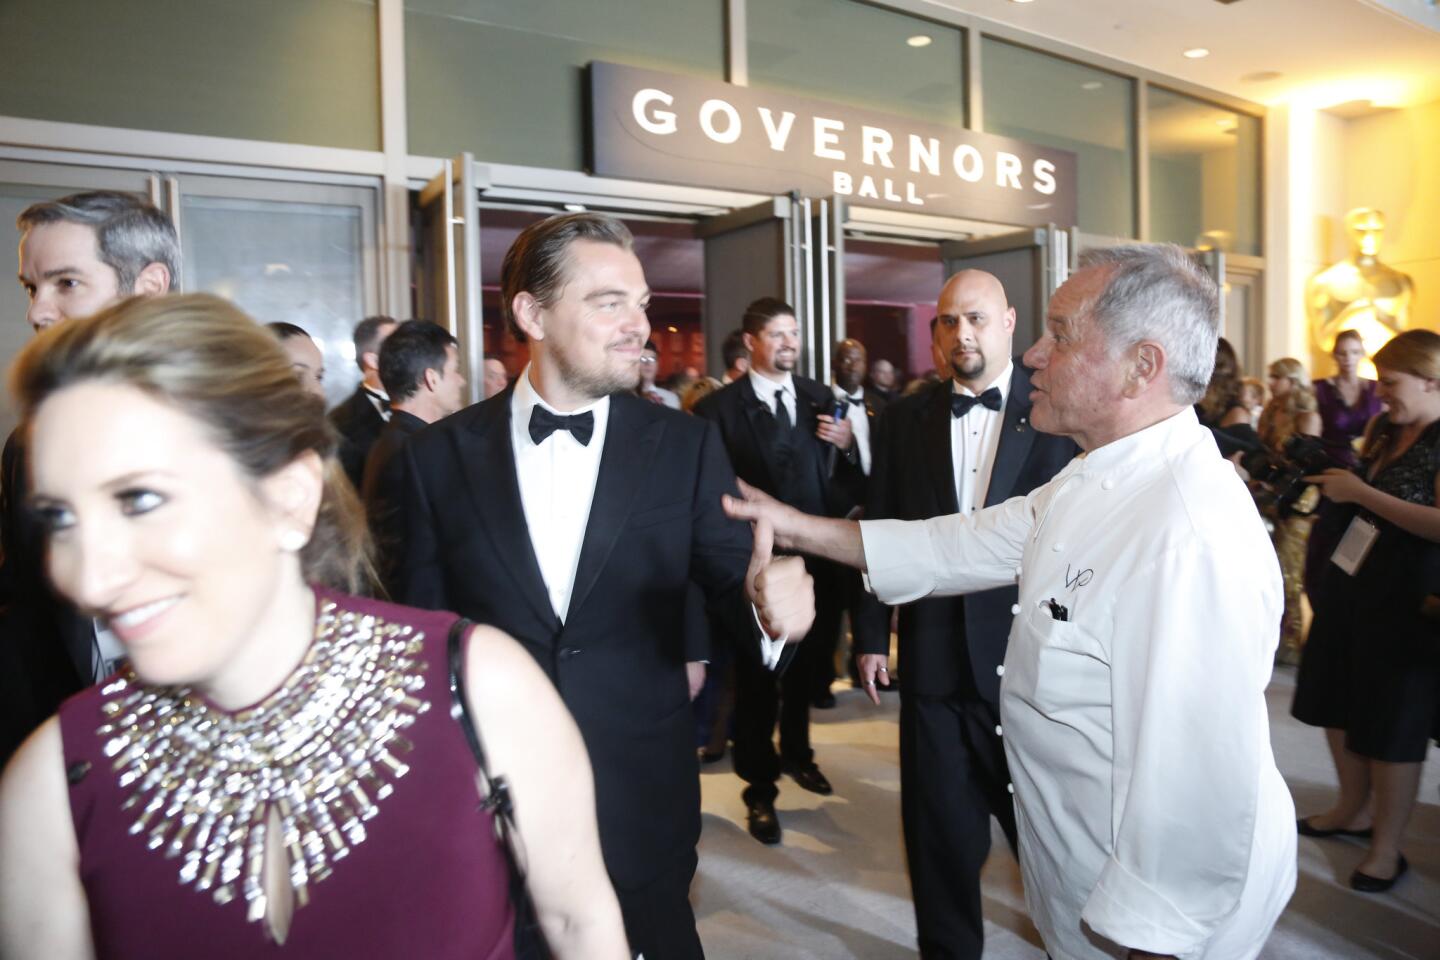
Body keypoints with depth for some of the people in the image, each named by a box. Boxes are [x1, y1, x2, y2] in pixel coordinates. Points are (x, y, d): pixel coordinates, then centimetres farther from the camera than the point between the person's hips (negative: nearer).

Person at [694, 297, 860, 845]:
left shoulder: (821, 399, 4)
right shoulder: (718, 409, -9)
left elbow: (846, 478, 6)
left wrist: (848, 446, -13)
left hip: (816, 556, 4)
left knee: (805, 668, 21)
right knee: (756, 678, 9)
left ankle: (796, 753, 45)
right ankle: (760, 788, 26)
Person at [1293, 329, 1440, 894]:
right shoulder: (1384, 427, 8)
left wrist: (1359, 492, -23)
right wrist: (1325, 474, 0)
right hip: (1350, 580, 8)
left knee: (1392, 723, 3)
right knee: (1338, 701, 17)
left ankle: (1387, 848, 18)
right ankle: (1355, 810, 37)